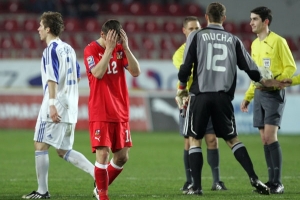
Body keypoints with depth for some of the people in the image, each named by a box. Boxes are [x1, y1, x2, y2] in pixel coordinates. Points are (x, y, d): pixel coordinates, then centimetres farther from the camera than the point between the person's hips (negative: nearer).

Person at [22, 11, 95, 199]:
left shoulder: (51, 50, -10)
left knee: (41, 145, 0)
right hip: (70, 106, 8)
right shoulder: (68, 48, 14)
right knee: (63, 151, 11)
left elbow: (52, 78, -19)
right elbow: (77, 76, 20)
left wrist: (52, 104, -23)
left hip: (56, 106, -8)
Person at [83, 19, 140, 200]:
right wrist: (109, 49, -21)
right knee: (103, 153, -12)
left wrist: (126, 47, -11)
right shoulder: (91, 50, -6)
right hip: (100, 113, -5)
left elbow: (136, 72, -3)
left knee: (122, 156, 5)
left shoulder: (120, 49, 8)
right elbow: (98, 73, -22)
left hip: (121, 112, 5)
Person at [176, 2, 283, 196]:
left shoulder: (196, 36, 4)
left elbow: (186, 66, -2)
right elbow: (249, 66, 10)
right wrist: (263, 80, 31)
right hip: (223, 97, 2)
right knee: (232, 138, 11)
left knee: (194, 139, 10)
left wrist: (182, 87, 16)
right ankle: (254, 178, -3)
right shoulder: (233, 40, 9)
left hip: (201, 94, -2)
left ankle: (197, 186, 1)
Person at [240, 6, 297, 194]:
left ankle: (278, 183, -12)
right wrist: (248, 97, 19)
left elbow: (291, 67, -9)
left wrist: (275, 80, -22)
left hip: (274, 93, -7)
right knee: (264, 138, 5)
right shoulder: (255, 44, 16)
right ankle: (272, 180, 9)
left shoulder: (278, 41, -8)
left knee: (270, 136, -14)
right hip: (259, 93, 7)